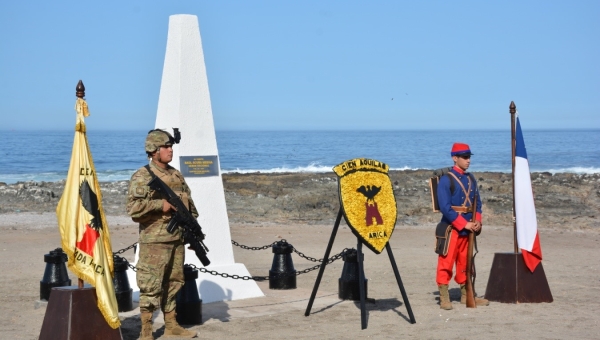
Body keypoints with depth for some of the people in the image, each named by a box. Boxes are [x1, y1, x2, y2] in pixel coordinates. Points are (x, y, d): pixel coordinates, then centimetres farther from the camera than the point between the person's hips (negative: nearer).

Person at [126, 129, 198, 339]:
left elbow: (188, 202, 20)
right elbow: (133, 208, -19)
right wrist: (162, 205, -19)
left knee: (173, 284, 14)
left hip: (177, 239, 7)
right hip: (154, 241, -7)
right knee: (150, 287, -5)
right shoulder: (142, 177, -9)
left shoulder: (176, 175, 13)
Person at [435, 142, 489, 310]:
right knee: (446, 263, -5)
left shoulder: (471, 179, 11)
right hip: (451, 228, -7)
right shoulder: (446, 180, -10)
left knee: (465, 263, 14)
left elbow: (477, 202, 16)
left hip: (468, 229, 7)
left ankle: (466, 295, 23)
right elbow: (445, 207, -16)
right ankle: (444, 298, -1)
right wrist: (464, 224, -17)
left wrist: (477, 221, -3)